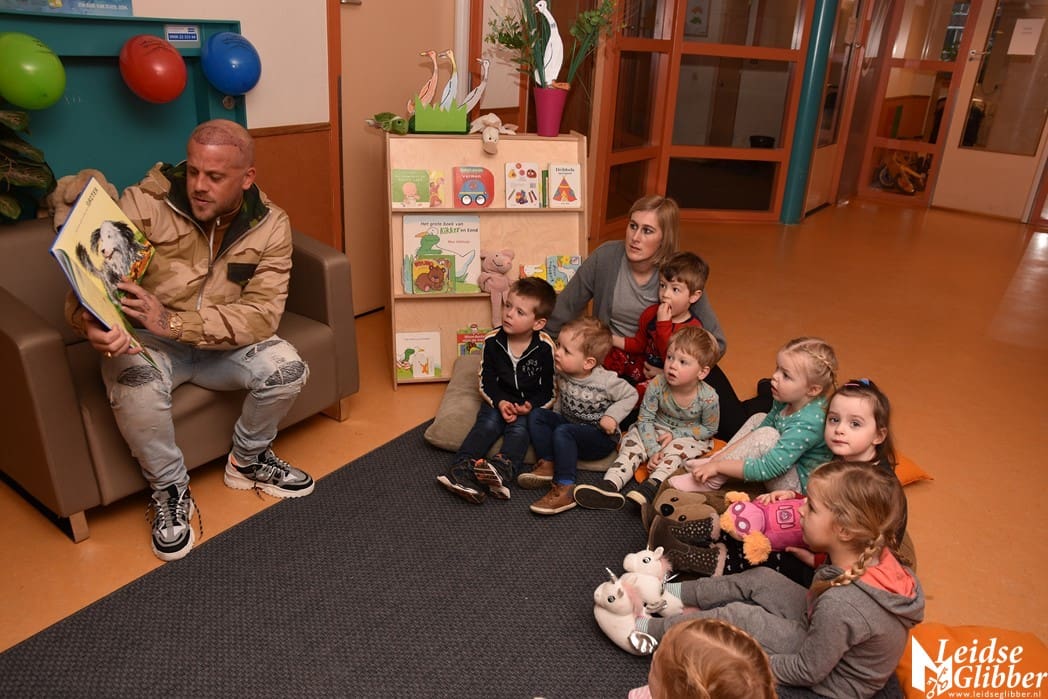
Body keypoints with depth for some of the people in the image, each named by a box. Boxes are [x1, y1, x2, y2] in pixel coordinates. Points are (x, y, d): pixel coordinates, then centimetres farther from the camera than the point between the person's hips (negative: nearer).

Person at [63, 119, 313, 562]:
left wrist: (173, 322, -36)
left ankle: (248, 459, 7)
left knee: (287, 369, -25)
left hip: (223, 344, 2)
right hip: (146, 341, -1)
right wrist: (90, 323, -44)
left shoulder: (270, 226, -12)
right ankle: (169, 490, -6)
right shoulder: (144, 203, -16)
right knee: (134, 381, -34)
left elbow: (261, 315, -21)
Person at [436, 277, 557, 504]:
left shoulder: (545, 347, -14)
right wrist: (499, 402, -18)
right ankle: (461, 468, -40)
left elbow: (550, 389, -6)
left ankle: (503, 467, -51)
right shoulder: (493, 341, -7)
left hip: (531, 404, -2)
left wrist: (531, 406, -23)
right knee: (487, 424, -23)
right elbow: (486, 380, -1)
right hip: (499, 400, 2)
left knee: (519, 427, -28)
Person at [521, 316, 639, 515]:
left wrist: (613, 416, -20)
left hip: (601, 437, -7)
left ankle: (565, 489, -33)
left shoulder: (606, 381, -23)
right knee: (536, 415, -8)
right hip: (569, 423, 7)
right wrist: (557, 413, 2)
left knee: (563, 432, -33)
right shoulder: (562, 373, -7)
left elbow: (631, 395, -9)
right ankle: (548, 465, -15)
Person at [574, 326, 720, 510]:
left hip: (690, 436, -2)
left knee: (676, 447, -32)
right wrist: (653, 451, -25)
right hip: (656, 430, 2)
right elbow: (645, 419, -15)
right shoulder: (657, 385, -22)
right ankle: (610, 485, -36)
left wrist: (675, 434, -18)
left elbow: (709, 429, -9)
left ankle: (652, 486, -48)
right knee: (633, 440, -20)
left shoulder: (708, 397, -25)